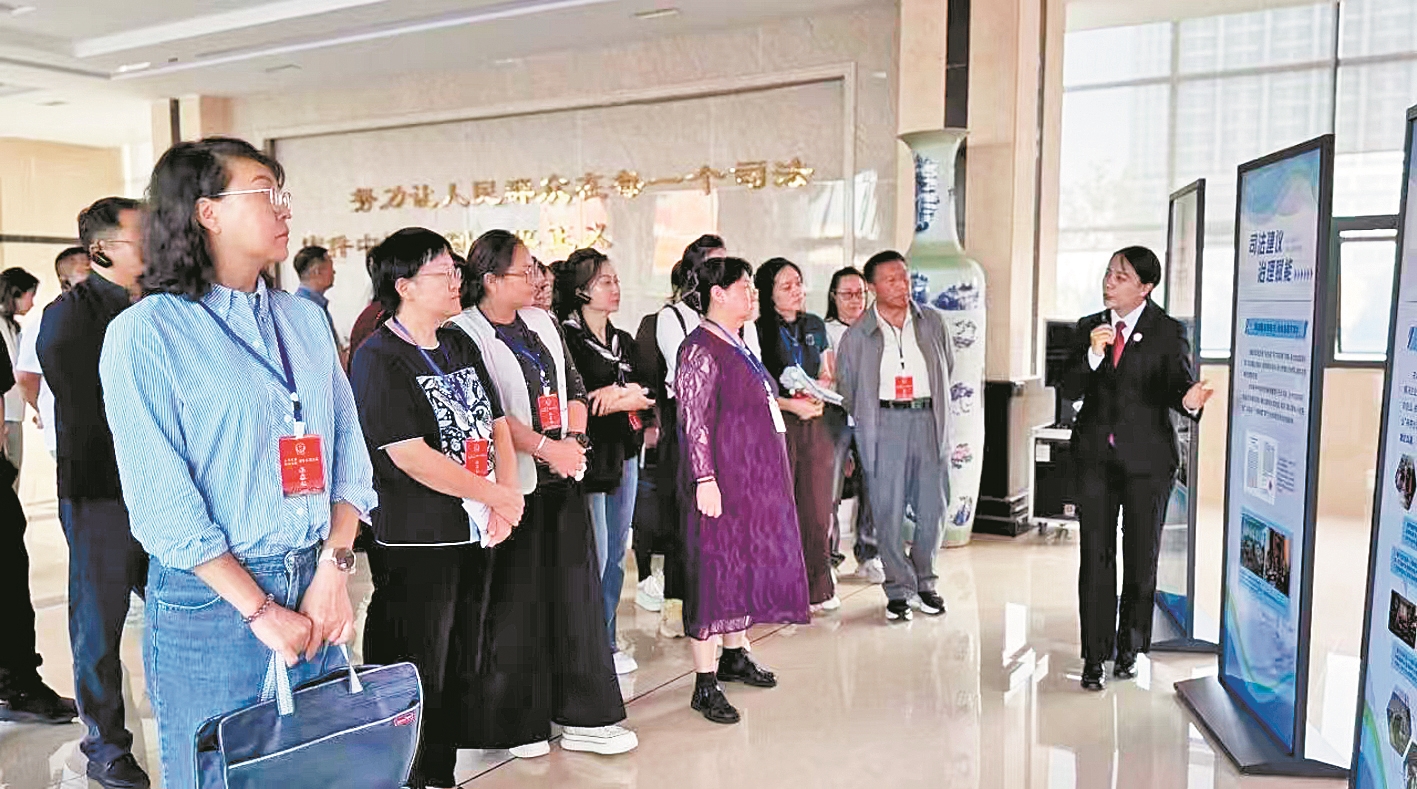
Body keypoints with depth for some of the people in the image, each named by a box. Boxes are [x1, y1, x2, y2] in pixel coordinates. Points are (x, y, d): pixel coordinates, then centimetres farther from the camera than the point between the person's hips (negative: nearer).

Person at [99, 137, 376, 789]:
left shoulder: (304, 319, 9)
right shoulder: (146, 332, -7)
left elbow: (348, 447, 5)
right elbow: (160, 498, -13)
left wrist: (334, 567, -7)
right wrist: (260, 610, -15)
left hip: (317, 593, 5)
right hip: (211, 598, -5)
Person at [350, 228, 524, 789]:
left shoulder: (460, 346, 11)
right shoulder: (378, 359, -13)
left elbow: (497, 425, 12)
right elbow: (410, 455, -20)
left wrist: (507, 496, -4)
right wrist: (498, 496, -14)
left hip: (474, 532, 8)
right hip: (416, 545, -8)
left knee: (459, 672, 17)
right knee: (417, 678, 3)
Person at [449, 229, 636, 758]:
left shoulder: (542, 322, 12)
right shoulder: (466, 334, -8)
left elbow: (573, 386, 15)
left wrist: (574, 440, -1)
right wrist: (546, 447, -16)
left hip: (562, 478, 6)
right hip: (511, 483, -6)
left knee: (576, 594, 9)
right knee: (514, 604, 2)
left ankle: (584, 718, 19)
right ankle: (515, 724, 19)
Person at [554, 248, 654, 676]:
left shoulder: (623, 341, 15)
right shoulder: (566, 338, -8)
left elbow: (649, 394, 11)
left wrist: (628, 396, -9)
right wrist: (617, 396, -11)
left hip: (624, 454, 7)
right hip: (588, 457, -7)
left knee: (616, 553, 13)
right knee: (594, 556, -4)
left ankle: (608, 642, 24)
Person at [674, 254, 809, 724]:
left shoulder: (738, 347, 15)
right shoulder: (700, 350, -13)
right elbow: (694, 421, -18)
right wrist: (705, 479, -24)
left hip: (759, 481, 10)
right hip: (724, 481, -10)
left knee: (749, 563, 17)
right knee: (716, 571, -5)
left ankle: (735, 656, 33)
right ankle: (705, 685, 1)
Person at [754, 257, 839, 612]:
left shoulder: (815, 326, 13)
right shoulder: (758, 331, -4)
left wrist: (818, 397, -2)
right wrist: (791, 404, -13)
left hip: (815, 424, 5)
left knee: (817, 506, 6)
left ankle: (818, 588, 16)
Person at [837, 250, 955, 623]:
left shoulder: (932, 322, 9)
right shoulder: (857, 334, 2)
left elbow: (947, 368, 19)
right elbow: (847, 386, 10)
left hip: (927, 419, 2)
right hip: (884, 422, -2)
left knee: (933, 506, 4)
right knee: (888, 510, -2)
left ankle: (924, 582, 23)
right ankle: (898, 589, 10)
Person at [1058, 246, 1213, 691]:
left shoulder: (1168, 332, -3)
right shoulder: (1088, 329, 6)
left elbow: (1179, 386, -9)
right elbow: (1070, 391, 0)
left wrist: (1189, 401, -32)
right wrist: (1092, 354, -17)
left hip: (1147, 458, -2)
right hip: (1096, 455, 2)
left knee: (1141, 558, 9)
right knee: (1096, 555, 1)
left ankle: (1129, 649, 26)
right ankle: (1095, 656, 9)